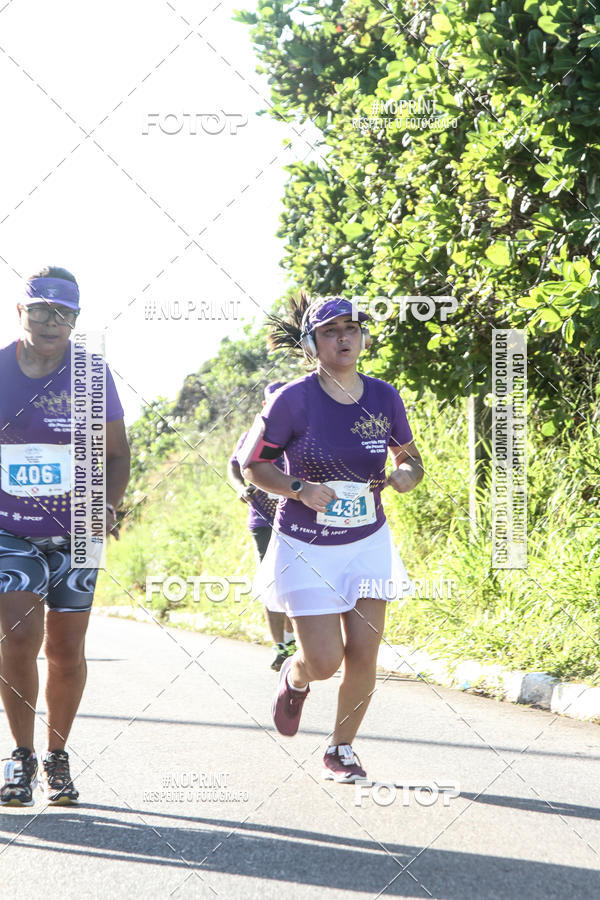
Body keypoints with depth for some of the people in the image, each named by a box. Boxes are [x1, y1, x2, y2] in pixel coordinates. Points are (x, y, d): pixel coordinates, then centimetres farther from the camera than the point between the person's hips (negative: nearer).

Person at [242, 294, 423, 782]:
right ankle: (294, 676, 30)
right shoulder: (294, 400, -14)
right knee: (324, 660, -8)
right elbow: (252, 463, -5)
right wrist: (300, 489, -21)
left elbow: (410, 457, 13)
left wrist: (407, 476, -11)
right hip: (306, 548, -3)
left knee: (363, 654, -2)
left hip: (368, 543, 3)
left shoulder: (384, 397, -2)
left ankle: (342, 749, 19)